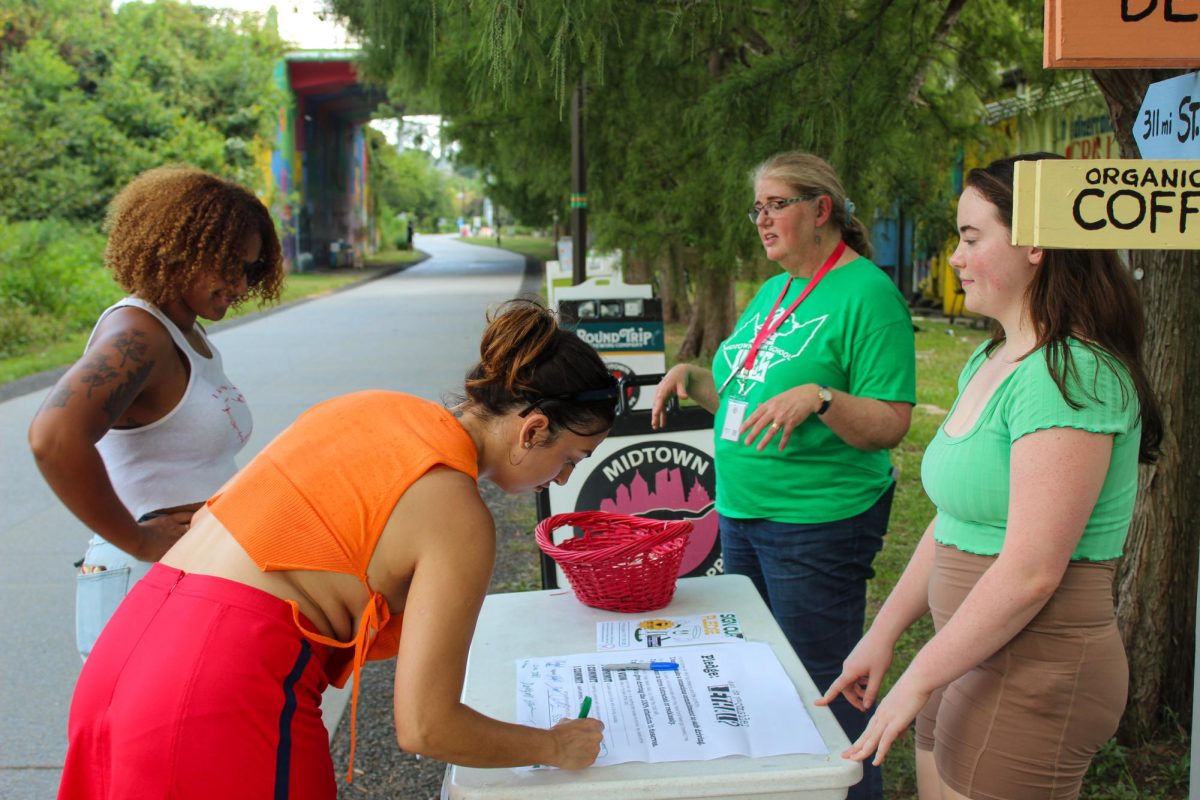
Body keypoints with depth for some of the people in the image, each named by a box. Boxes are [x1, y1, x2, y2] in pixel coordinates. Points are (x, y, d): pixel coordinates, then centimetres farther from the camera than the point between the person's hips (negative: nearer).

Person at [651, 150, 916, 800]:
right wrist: (690, 376, 4)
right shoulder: (773, 290, 12)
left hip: (818, 522, -9)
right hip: (741, 511, 9)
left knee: (821, 687, 3)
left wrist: (818, 398, -33)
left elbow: (890, 425, -18)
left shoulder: (866, 293, -14)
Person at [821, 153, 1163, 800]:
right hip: (974, 653, 8)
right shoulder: (989, 363, 9)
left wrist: (917, 682, -17)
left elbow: (1030, 572, -24)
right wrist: (883, 634, 14)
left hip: (1036, 670, -8)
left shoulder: (1070, 376, -20)